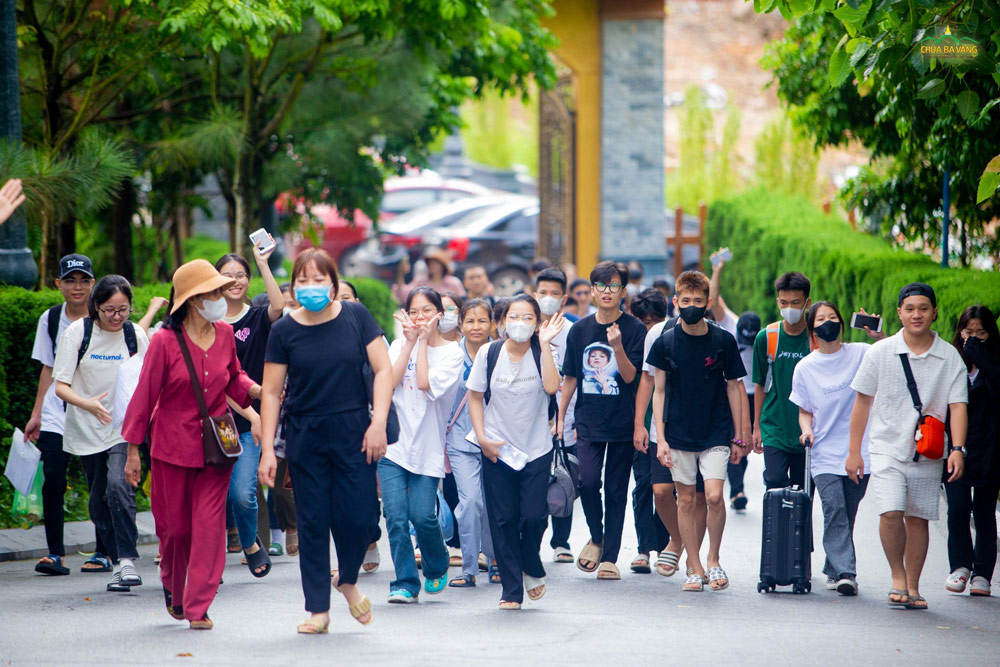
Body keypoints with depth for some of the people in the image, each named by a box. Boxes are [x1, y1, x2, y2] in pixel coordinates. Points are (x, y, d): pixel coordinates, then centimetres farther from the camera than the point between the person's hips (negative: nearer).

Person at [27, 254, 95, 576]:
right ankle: (54, 553, -6)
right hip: (56, 414, 3)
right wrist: (36, 414, 14)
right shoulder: (50, 319, 8)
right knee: (52, 479, -10)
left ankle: (103, 553, 12)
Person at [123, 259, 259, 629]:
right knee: (175, 525, 7)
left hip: (214, 445, 3)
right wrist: (133, 451, -4)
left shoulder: (224, 335, 1)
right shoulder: (165, 341, -12)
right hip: (173, 444, -3)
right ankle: (173, 589, 36)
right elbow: (145, 395, -6)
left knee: (209, 523, -4)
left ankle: (198, 607, 1)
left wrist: (256, 390, -6)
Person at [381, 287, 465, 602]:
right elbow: (390, 381, -7)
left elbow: (426, 383, -14)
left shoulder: (451, 352, 2)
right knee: (396, 516, -8)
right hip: (393, 443, 2)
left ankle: (436, 568, 18)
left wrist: (423, 340, -7)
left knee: (422, 515, -10)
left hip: (427, 448, -2)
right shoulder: (400, 345, 10)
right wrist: (411, 341, -6)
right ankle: (405, 583, 2)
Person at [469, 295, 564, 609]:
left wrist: (545, 344, -22)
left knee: (534, 516, -8)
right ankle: (511, 590, 9)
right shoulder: (489, 354, -1)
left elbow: (551, 386, -22)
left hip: (536, 450, -1)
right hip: (497, 450, 1)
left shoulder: (542, 354, -3)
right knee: (503, 520, 0)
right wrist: (482, 436, -3)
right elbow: (475, 396, 6)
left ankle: (532, 568, 23)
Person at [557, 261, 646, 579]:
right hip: (588, 422, 2)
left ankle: (609, 556, 11)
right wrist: (560, 417, 13)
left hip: (622, 422, -2)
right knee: (588, 481, -14)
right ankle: (596, 538, 11)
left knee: (616, 490, 3)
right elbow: (570, 377, 14)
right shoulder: (580, 330, 7)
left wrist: (617, 346, -24)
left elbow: (630, 376, -8)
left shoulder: (635, 329, -2)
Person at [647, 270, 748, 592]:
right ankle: (695, 568, 14)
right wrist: (660, 438, -3)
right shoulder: (665, 343, -1)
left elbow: (734, 387, 5)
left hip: (716, 433, -1)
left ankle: (714, 559, 7)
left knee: (714, 496, -14)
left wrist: (738, 436, 5)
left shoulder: (723, 340, -2)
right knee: (686, 501, 3)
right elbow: (659, 392, 4)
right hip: (679, 434, 1)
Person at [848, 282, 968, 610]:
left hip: (928, 454, 1)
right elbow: (863, 402, 6)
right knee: (891, 513, -17)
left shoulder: (950, 357, 1)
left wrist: (958, 449, -16)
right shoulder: (881, 352, 1)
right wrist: (854, 451, 5)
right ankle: (898, 578, 2)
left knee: (918, 519, 6)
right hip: (887, 449, -1)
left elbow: (958, 405, -2)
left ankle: (912, 587, 18)